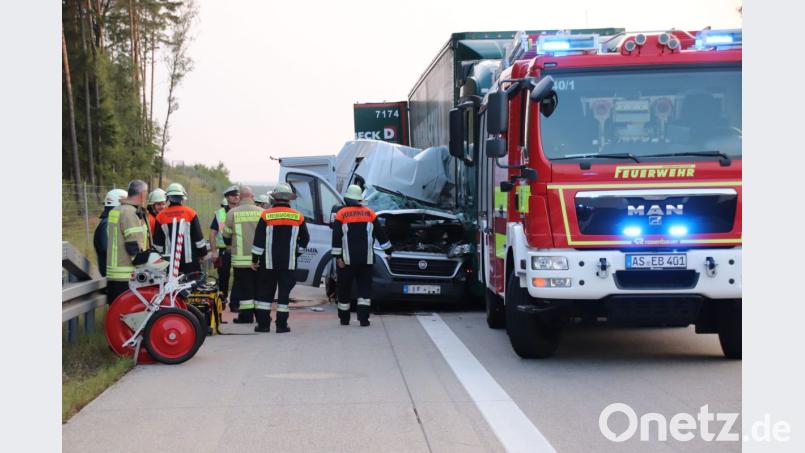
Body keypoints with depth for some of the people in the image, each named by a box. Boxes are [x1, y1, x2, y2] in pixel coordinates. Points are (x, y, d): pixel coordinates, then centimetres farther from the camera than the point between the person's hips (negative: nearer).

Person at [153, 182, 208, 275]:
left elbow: (157, 242, 5)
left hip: (169, 260, 2)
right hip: (189, 259, -2)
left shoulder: (161, 216, 1)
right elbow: (198, 236, -2)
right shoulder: (190, 213, -4)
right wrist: (202, 252, 8)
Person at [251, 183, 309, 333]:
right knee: (284, 292, 4)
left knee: (265, 292, 8)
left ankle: (263, 323, 6)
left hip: (268, 262, -1)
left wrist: (254, 259, 2)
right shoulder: (298, 217, 1)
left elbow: (259, 240, -5)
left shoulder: (266, 215, -5)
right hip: (289, 263, 1)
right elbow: (305, 239, 8)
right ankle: (282, 325, 2)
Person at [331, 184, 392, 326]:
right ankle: (363, 318, -7)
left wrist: (338, 257, -8)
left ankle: (344, 319, 16)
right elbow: (381, 234, 10)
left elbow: (336, 237, -7)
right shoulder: (370, 213, 7)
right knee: (365, 288, 5)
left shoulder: (341, 214, -1)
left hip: (347, 260, -2)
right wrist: (388, 251, 18)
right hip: (366, 259, 2)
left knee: (344, 288, 9)